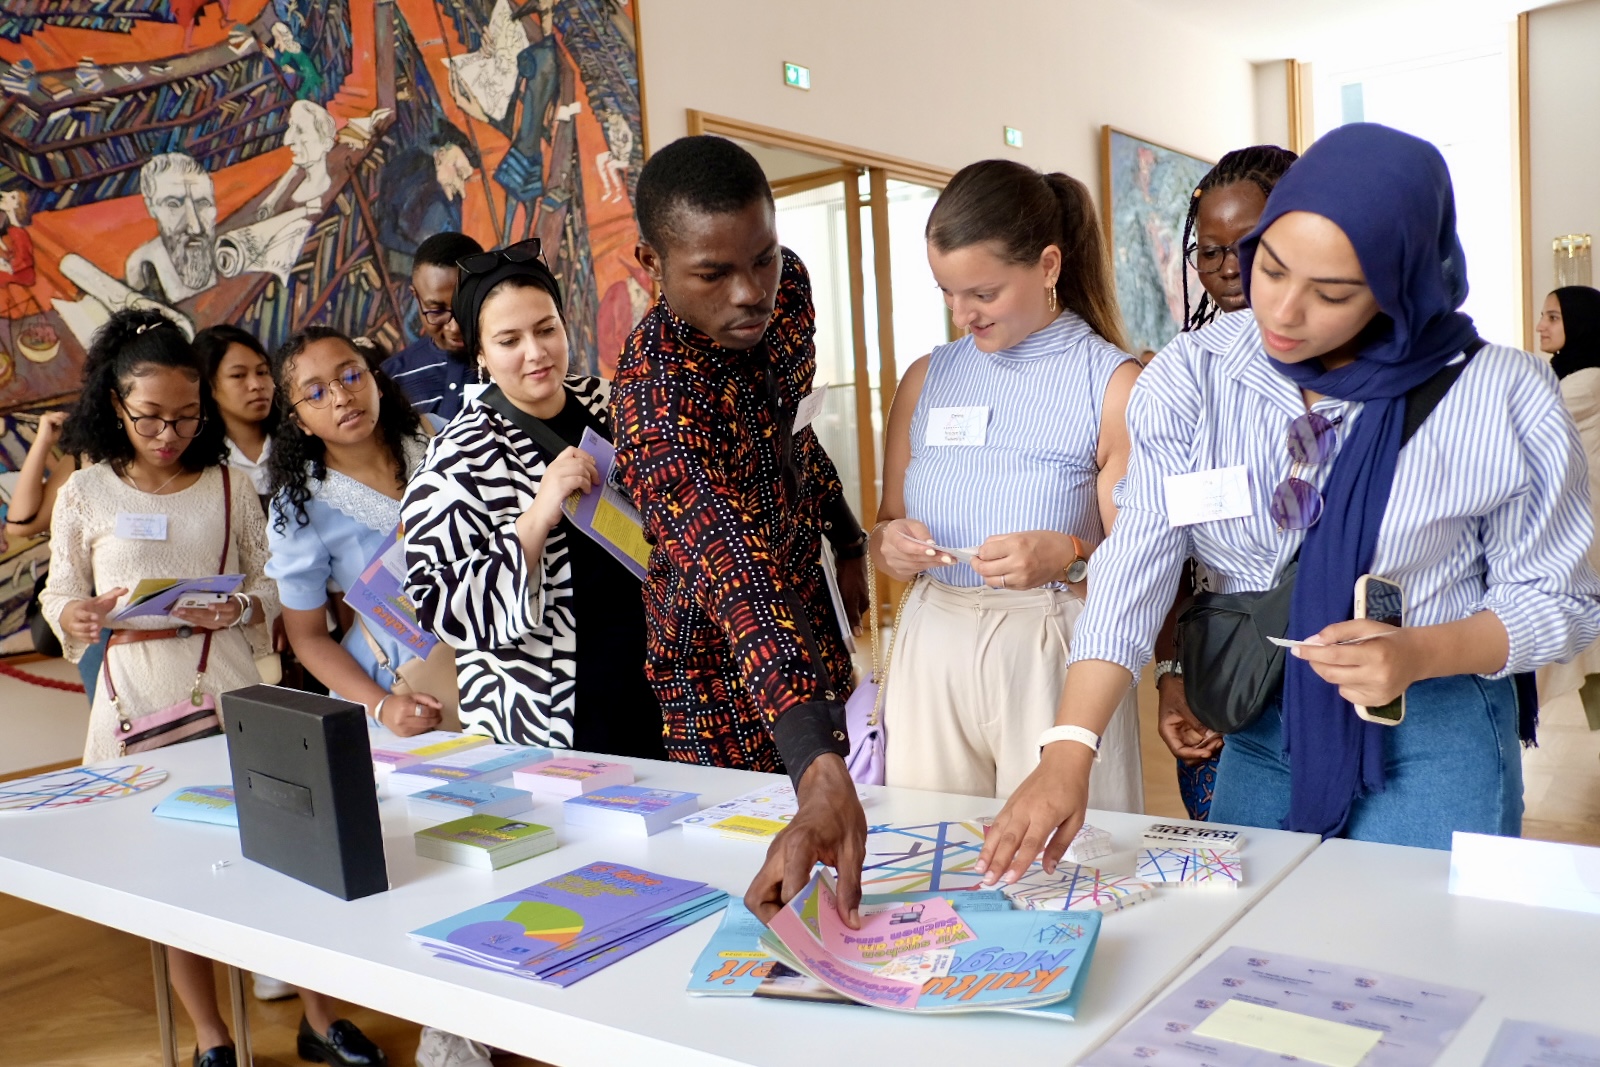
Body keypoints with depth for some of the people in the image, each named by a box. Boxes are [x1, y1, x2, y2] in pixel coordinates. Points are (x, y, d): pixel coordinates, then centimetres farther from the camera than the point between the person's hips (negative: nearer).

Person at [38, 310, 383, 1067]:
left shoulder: (229, 487, 4)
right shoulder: (85, 494, 3)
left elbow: (273, 585, 5)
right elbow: (60, 598, 7)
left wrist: (242, 610, -15)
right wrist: (80, 617, -16)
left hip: (228, 689, 0)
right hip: (138, 699, 0)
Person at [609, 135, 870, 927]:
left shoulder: (786, 284, -12)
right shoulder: (656, 394, -34)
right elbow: (735, 571, -49)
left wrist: (846, 540, 10)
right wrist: (821, 770, -59)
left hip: (805, 612, 7)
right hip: (723, 662, -7)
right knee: (750, 838, 7)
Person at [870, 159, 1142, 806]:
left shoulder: (1115, 384, -4)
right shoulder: (926, 379, 10)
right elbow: (886, 528, 15)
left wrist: (1068, 557, -23)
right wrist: (891, 545, -6)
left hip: (1059, 661, -3)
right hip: (930, 654, 4)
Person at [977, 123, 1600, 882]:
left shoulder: (1504, 400, -13)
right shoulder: (1193, 376, -9)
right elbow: (1139, 559, -16)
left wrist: (1418, 655, -23)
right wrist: (1067, 752, -26)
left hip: (1437, 738, -2)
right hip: (1259, 727, 2)